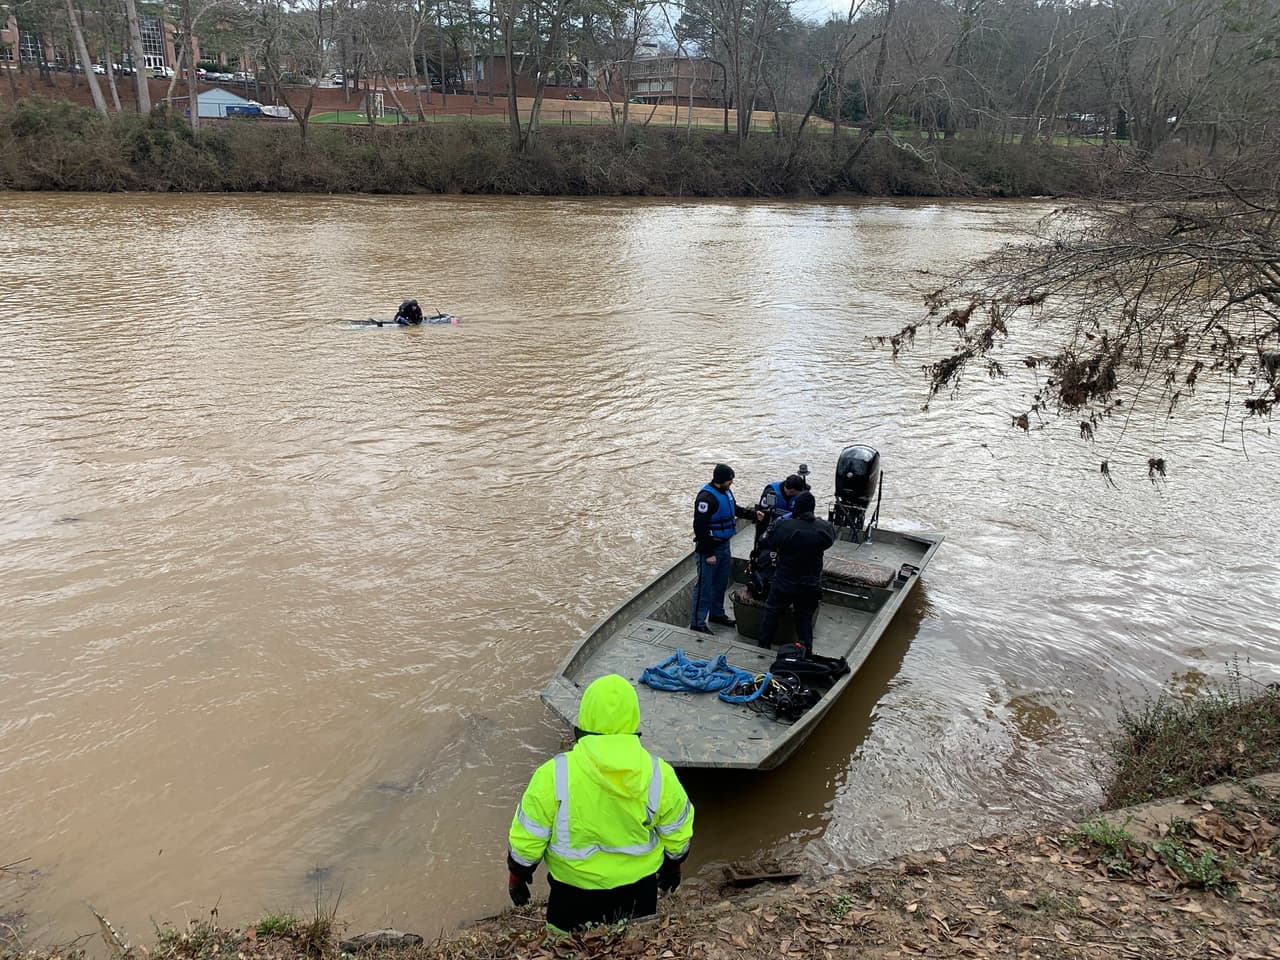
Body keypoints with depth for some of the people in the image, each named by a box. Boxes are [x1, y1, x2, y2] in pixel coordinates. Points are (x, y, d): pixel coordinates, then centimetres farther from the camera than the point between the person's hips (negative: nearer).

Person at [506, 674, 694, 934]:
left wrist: (518, 875, 6)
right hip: (639, 884, 2)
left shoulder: (555, 774, -24)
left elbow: (526, 838, -13)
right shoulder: (659, 774, -18)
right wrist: (672, 865, 17)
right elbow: (677, 834, -3)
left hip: (574, 891, -1)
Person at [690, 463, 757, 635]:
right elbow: (699, 527, -24)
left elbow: (735, 509, 25)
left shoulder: (726, 492, 5)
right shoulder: (706, 497, -24)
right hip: (710, 548, -9)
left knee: (721, 583, 22)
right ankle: (697, 623, 5)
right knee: (704, 586, -3)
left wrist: (753, 514, 11)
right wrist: (708, 554, -22)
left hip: (724, 545, 9)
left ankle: (717, 614, 39)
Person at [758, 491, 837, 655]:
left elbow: (766, 544, -10)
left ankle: (763, 646, 27)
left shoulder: (783, 526, -23)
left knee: (772, 613, 17)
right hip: (810, 586, 2)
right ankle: (807, 652, 19)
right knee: (805, 617, 17)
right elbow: (830, 540, 10)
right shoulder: (824, 528, -13)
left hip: (784, 582, -2)